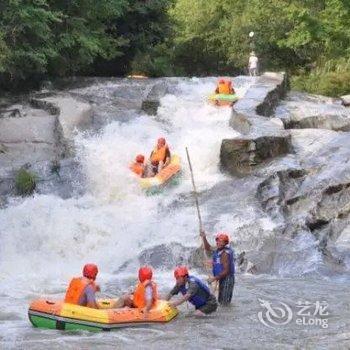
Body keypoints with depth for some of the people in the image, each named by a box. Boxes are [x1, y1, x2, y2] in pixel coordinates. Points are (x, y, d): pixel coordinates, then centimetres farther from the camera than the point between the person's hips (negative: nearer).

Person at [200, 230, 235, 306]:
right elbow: (208, 249, 26)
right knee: (220, 301, 16)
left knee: (224, 303, -9)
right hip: (222, 279, 10)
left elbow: (226, 271, -24)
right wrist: (204, 238, 14)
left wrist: (215, 278, -19)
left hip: (227, 280, -10)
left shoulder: (225, 253, -21)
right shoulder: (218, 250, 7)